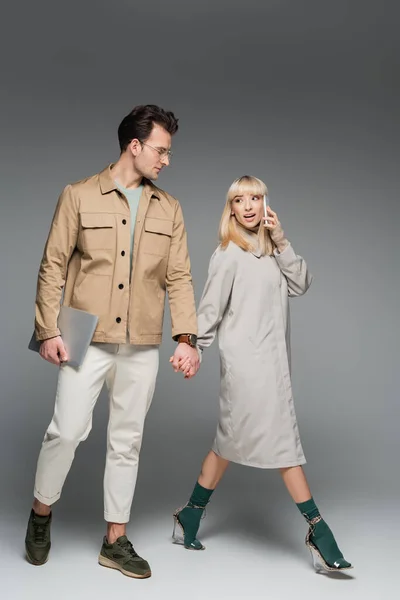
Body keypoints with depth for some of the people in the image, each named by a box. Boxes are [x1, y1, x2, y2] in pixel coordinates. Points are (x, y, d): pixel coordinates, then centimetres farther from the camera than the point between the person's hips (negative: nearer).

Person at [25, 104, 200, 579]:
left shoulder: (168, 209, 10)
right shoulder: (79, 196, 0)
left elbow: (179, 277, 8)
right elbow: (53, 266, -1)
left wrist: (186, 337, -1)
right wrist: (48, 330, -7)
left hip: (142, 346, 3)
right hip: (87, 339, -3)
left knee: (127, 441, 9)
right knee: (68, 430, -7)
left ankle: (115, 541, 22)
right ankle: (41, 513, 22)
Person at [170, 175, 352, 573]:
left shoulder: (271, 251, 14)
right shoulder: (229, 254, -6)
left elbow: (300, 285, 1)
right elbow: (210, 309, -5)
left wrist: (282, 244, -7)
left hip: (270, 361, 8)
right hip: (247, 361, -8)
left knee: (233, 441, 13)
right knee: (282, 440, -7)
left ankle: (191, 516, 26)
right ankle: (317, 531, 1)